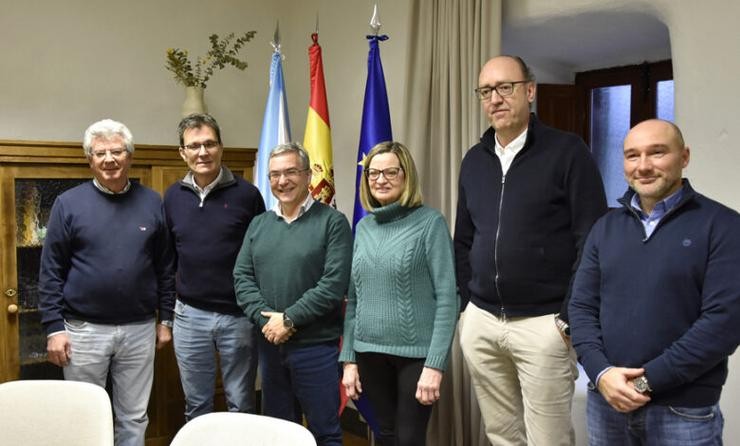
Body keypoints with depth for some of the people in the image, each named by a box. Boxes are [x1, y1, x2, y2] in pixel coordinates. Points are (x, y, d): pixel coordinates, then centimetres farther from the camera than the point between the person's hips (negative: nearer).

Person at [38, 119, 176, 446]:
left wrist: (165, 319, 6)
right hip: (84, 330, -1)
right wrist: (54, 326, -7)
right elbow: (51, 271, -3)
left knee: (134, 418, 12)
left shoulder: (151, 203, 3)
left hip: (140, 329, 2)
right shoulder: (69, 203, -3)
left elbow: (165, 267, 7)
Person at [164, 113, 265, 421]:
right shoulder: (173, 196, 3)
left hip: (239, 314, -3)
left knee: (241, 405, 10)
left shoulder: (246, 194, -6)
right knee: (196, 406, 15)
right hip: (190, 315, 3)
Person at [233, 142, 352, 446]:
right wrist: (265, 319, -11)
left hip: (316, 346, -5)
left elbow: (334, 283, -15)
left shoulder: (332, 222, -7)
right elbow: (242, 277, 4)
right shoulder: (258, 224, 9)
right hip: (269, 344, 5)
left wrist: (289, 320, -15)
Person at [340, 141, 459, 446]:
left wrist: (435, 363, -16)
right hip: (370, 353, 5)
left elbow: (447, 297, -11)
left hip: (416, 353, -5)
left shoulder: (430, 222, -7)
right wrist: (348, 359, 8)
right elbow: (353, 299, 12)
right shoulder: (363, 227, 9)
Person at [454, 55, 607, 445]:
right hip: (480, 322, 5)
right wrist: (464, 306, 13)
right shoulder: (473, 160, 11)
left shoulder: (567, 151, -6)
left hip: (543, 324, -5)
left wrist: (572, 318, -12)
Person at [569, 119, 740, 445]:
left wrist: (648, 380, -16)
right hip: (605, 401, 4)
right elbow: (581, 306, 6)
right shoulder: (606, 227, 8)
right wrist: (601, 373, -11)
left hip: (684, 410, -4)